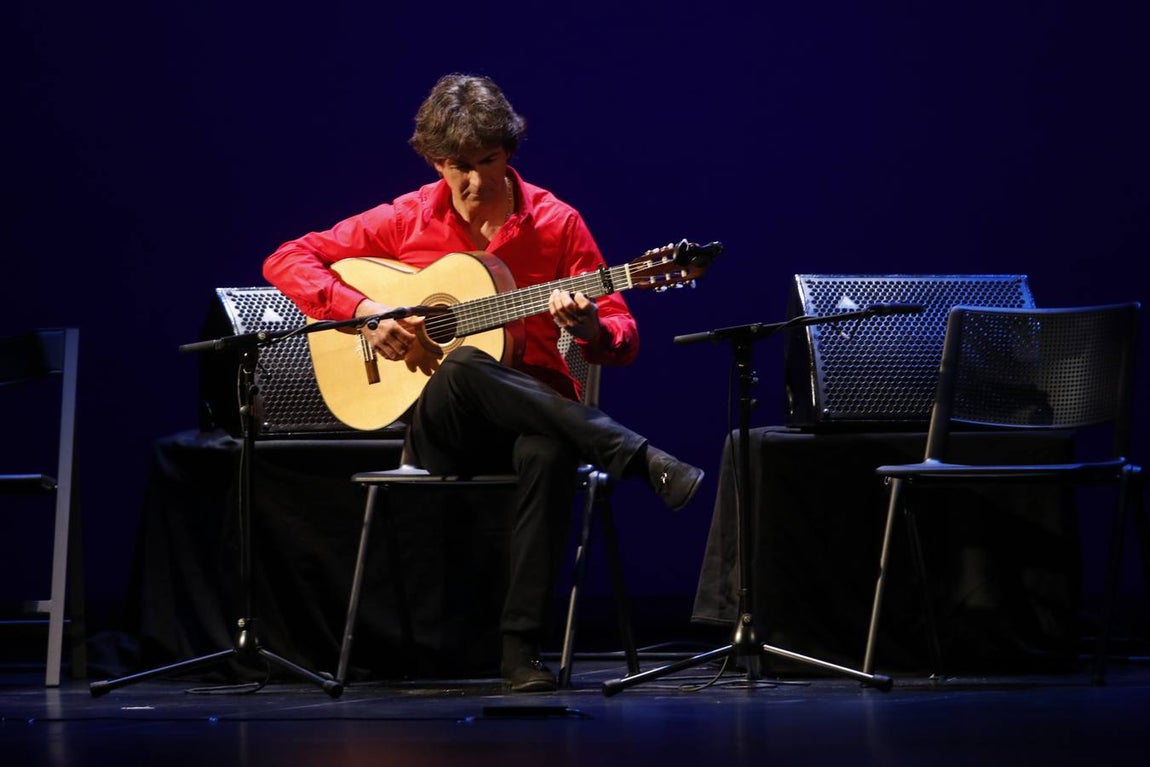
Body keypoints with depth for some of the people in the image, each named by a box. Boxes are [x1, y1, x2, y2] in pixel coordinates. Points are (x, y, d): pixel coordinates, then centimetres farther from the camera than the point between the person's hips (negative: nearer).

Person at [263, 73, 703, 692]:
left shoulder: (555, 223, 3)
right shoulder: (406, 221, 5)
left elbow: (624, 341, 3)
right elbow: (285, 260, 4)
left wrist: (588, 328, -22)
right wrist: (362, 310, -12)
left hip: (536, 412, 0)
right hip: (439, 431, 1)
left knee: (549, 452, -39)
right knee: (463, 368, -37)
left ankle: (520, 648, -39)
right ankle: (642, 461, -39)